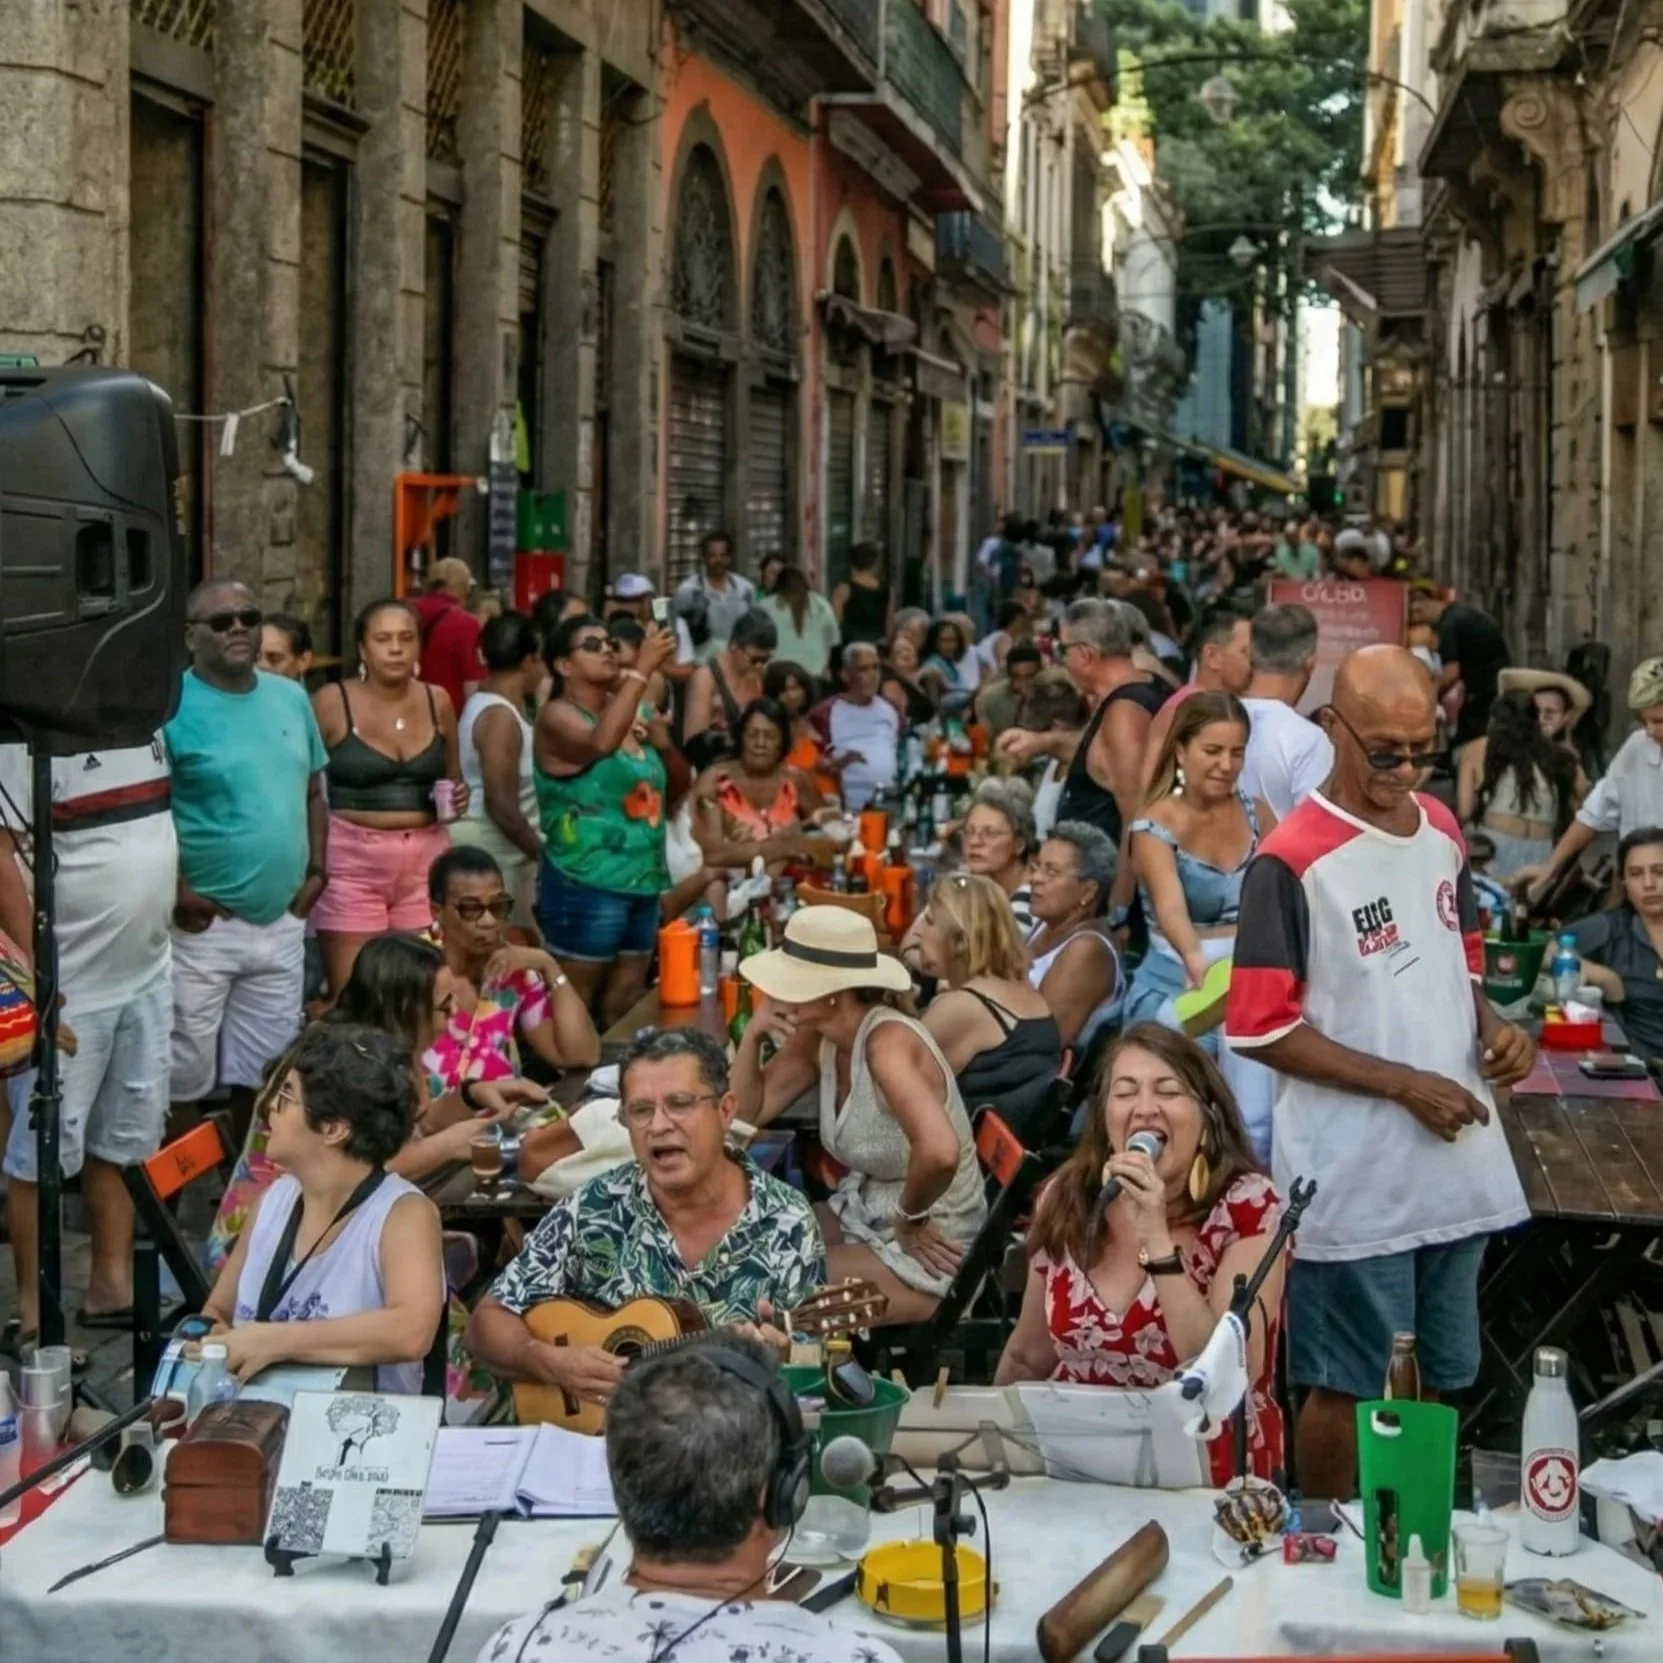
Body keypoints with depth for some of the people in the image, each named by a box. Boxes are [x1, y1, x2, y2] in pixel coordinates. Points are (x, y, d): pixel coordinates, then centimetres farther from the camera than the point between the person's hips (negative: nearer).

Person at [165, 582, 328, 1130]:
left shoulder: (291, 697, 9)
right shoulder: (170, 706, -11)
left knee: (263, 1071, 16)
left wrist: (316, 871, 8)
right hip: (203, 925, -6)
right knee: (182, 1075, -1)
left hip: (282, 923, 6)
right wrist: (176, 890, -19)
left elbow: (313, 792, 18)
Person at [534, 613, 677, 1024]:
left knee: (623, 1010, 12)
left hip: (642, 883, 8)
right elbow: (600, 743, -31)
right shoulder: (558, 716, -8)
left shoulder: (627, 712, 12)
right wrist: (642, 669, -31)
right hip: (586, 885, -8)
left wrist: (661, 738, 1)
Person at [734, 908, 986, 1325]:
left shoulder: (887, 1042, -27)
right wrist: (754, 1034, -9)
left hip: (925, 1254, -9)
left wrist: (908, 1218, -23)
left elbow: (939, 1152, -42)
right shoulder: (820, 1038, -1)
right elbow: (747, 1111, 7)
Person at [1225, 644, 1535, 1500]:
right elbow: (1259, 1027, -15)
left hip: (1459, 1162, 7)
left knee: (1441, 1376, 17)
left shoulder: (1443, 831, 8)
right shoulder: (1291, 861, -14)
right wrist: (1404, 1083, -18)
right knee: (1344, 1386, 5)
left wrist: (1491, 1027, -1)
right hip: (1355, 1177, -7)